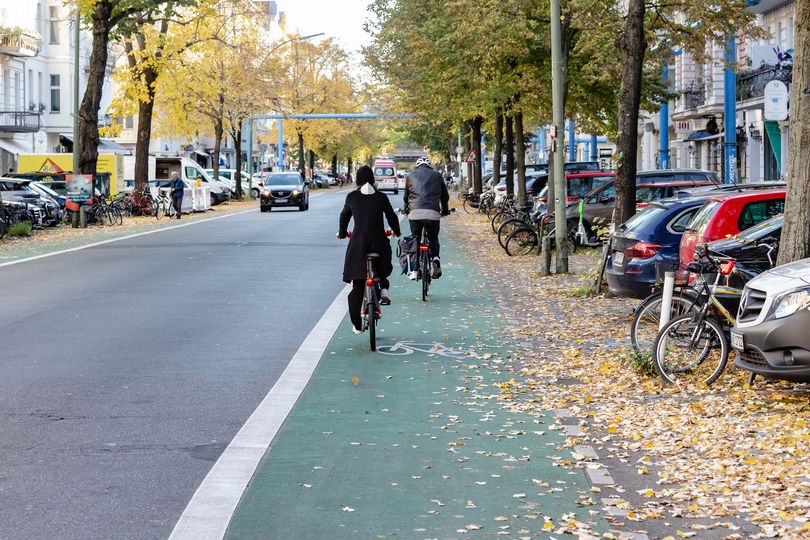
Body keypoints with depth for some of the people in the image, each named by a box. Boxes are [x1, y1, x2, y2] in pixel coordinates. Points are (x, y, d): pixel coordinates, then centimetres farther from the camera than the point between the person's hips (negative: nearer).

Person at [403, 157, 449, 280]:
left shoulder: (411, 175, 18)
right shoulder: (437, 175, 17)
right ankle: (436, 259, -11)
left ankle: (414, 270, 4)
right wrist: (445, 210, 39)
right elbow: (445, 196, 22)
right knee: (433, 239, 17)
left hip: (415, 213, 0)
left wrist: (405, 209, 44)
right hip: (433, 213, 0)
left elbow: (406, 195, 26)